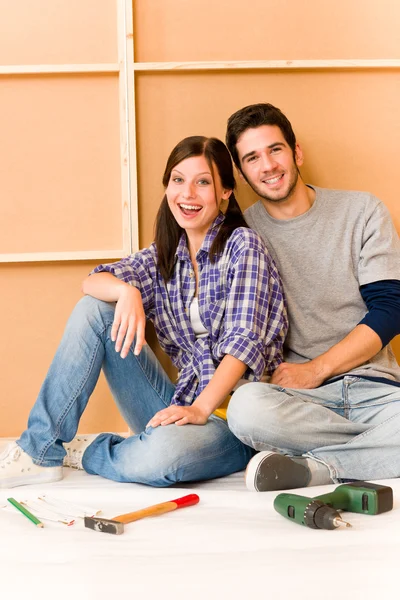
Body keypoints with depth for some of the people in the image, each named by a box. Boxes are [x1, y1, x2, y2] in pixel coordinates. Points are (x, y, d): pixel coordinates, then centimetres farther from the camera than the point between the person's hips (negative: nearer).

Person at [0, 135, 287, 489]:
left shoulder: (242, 244, -6)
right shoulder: (164, 255, 11)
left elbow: (244, 339, -15)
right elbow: (94, 281, -2)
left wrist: (200, 409, -25)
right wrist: (127, 290, -26)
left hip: (232, 414, -5)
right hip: (180, 404, 5)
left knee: (162, 453, -39)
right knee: (93, 309, -7)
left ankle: (83, 452, -4)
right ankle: (41, 450, -8)